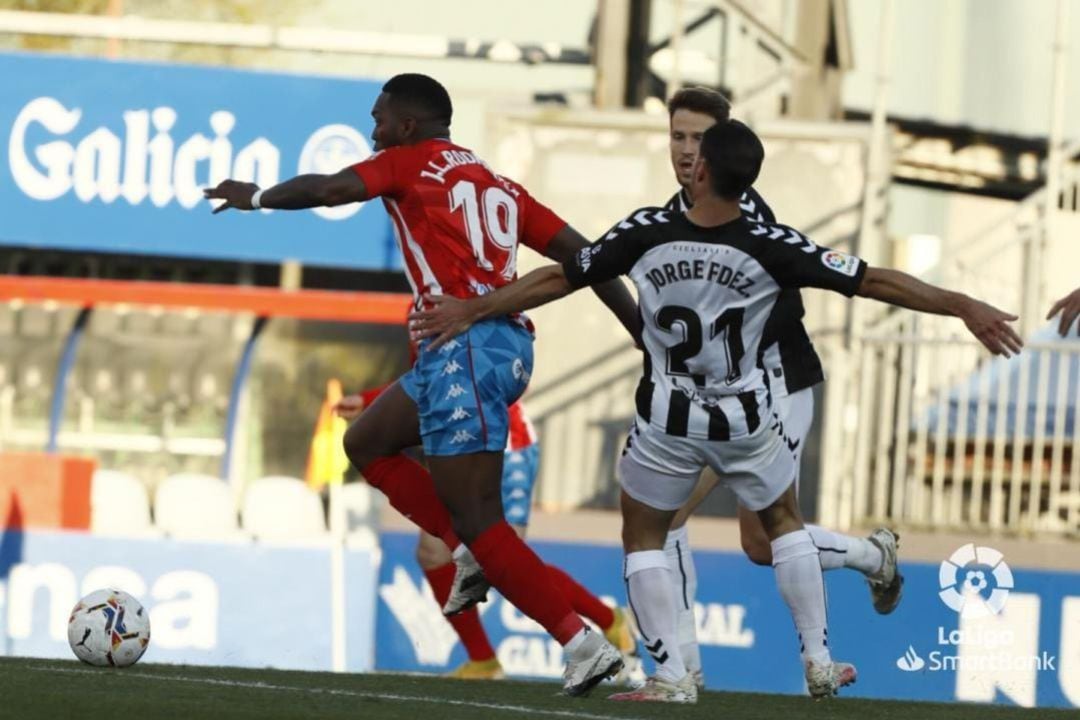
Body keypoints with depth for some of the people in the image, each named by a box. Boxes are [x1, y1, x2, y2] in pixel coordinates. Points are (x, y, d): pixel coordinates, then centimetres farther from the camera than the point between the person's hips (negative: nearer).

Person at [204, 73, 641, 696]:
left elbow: (328, 190, -8)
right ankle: (472, 556, 10)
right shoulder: (498, 185, 23)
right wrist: (644, 332, 13)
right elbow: (579, 253, 16)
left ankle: (585, 645, -16)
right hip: (508, 344, 9)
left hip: (465, 345, -9)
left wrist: (256, 196, 10)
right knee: (366, 443, 22)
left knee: (478, 521, -9)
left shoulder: (412, 162, 4)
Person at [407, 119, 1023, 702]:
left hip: (669, 420, -1)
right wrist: (964, 307, -6)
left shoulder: (647, 233, -14)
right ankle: (820, 662, 21)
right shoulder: (769, 246, -16)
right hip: (746, 420, 1)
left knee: (644, 533, 16)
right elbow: (873, 282, -13)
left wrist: (470, 310, 7)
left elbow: (557, 279, -5)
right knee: (783, 520, 23)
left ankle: (672, 676, 4)